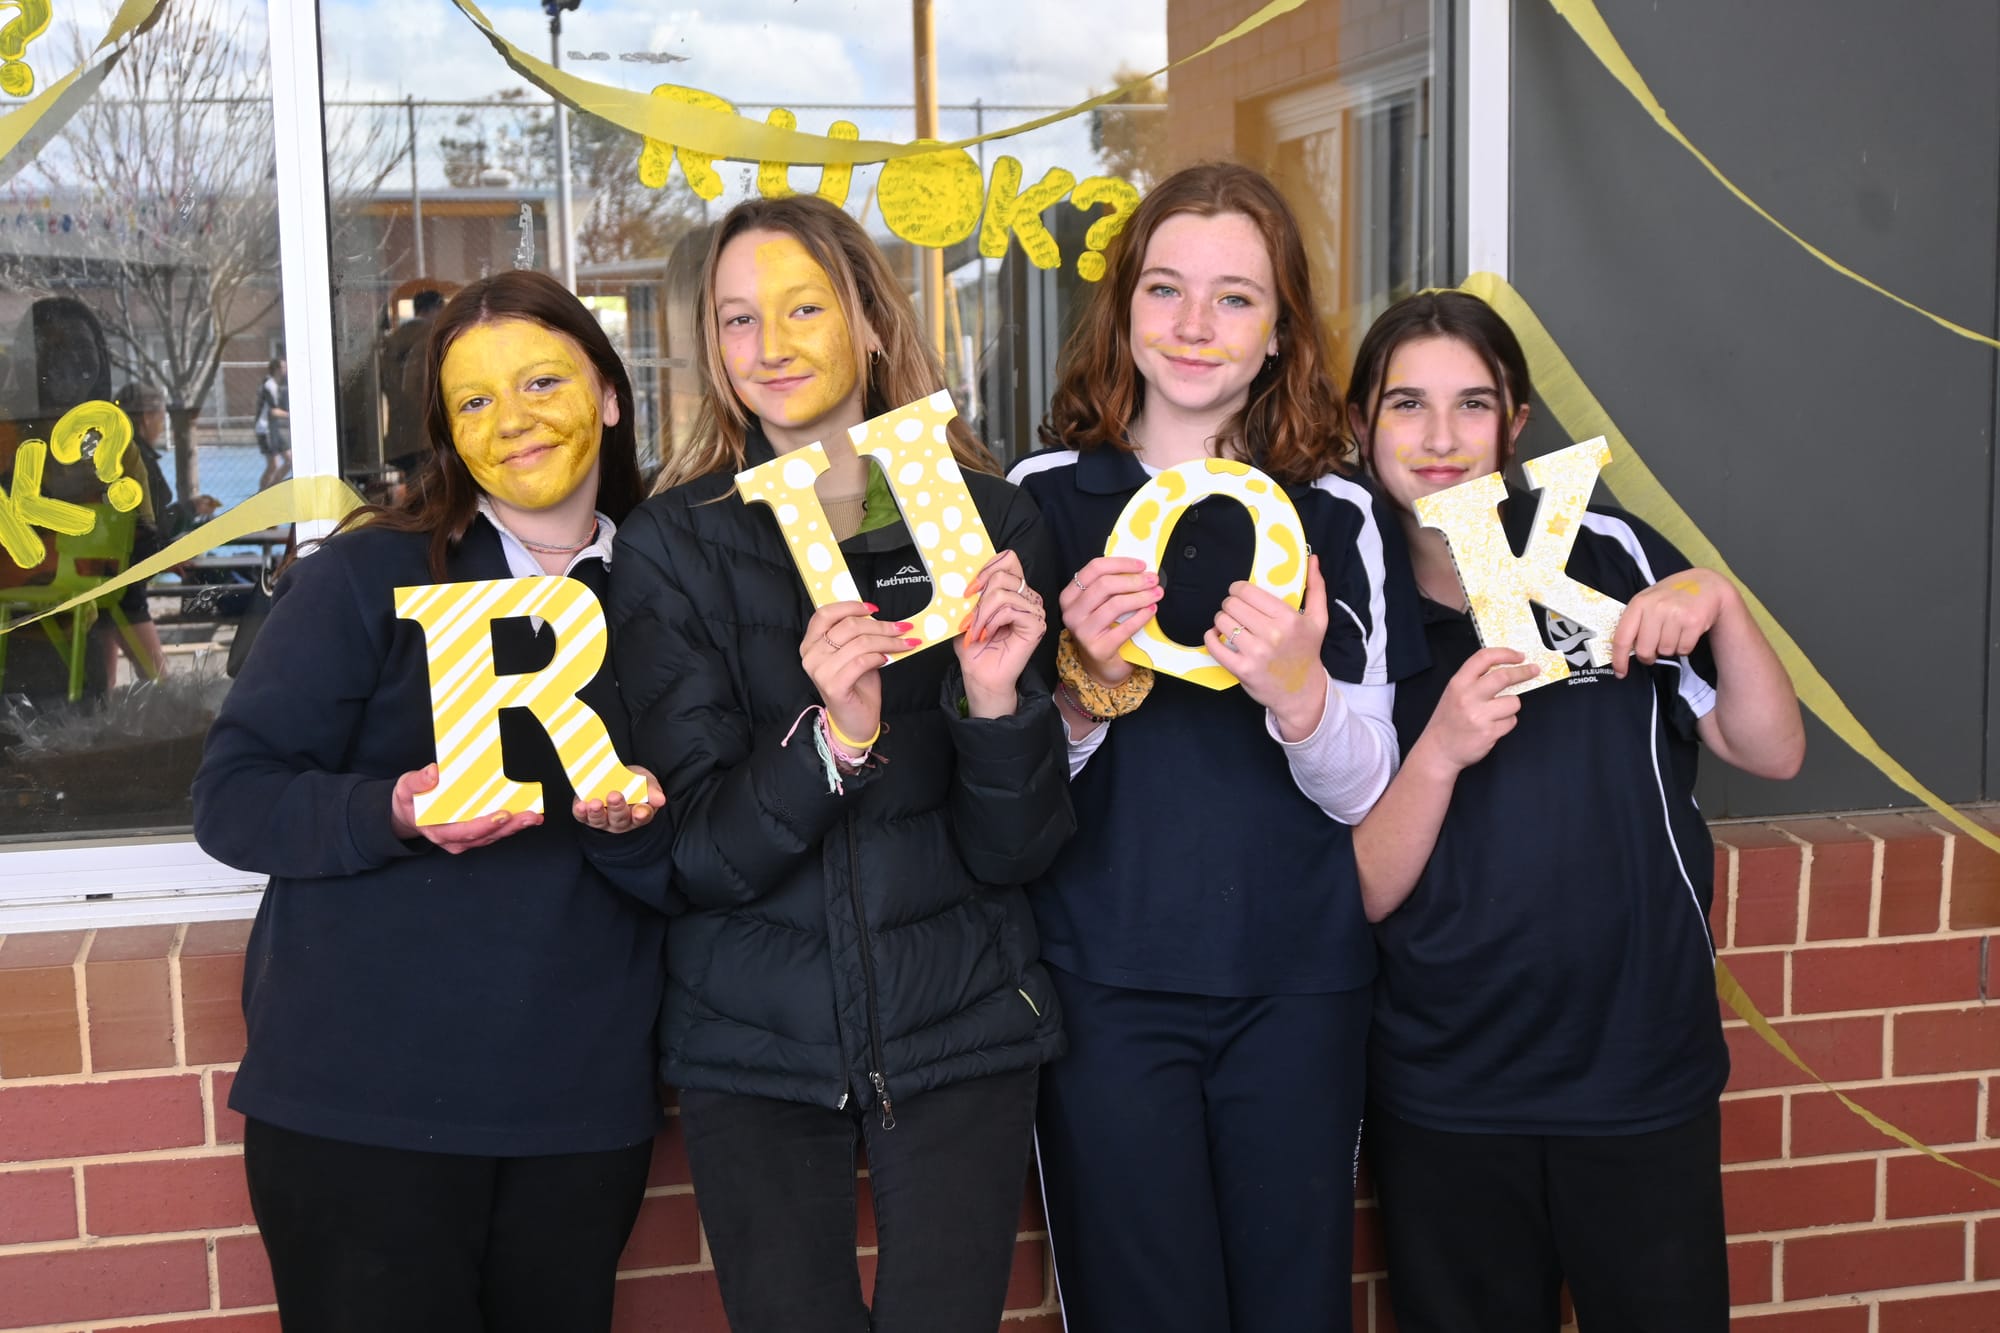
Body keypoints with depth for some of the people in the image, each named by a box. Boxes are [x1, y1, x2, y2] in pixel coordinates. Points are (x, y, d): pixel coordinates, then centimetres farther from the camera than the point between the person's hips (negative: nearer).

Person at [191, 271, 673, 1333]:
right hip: (363, 1102, -3)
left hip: (584, 1108, 3)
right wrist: (393, 814, -21)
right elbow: (230, 796, -4)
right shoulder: (368, 575, 0)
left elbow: (699, 879, 7)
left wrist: (634, 828, -15)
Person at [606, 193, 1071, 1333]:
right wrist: (833, 738, -28)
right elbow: (696, 854, -11)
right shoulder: (672, 545, -4)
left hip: (960, 1029, 0)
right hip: (751, 1044, 0)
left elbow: (1015, 852, -4)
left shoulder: (986, 516, -4)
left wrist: (996, 702, -23)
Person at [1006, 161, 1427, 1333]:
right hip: (1103, 984, -1)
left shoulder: (1340, 515, 3)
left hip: (1298, 984, 2)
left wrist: (1299, 691, -20)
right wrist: (1084, 683, -19)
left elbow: (1367, 791, 0)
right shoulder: (1041, 499, 0)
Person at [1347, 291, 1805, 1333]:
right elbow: (1362, 894, -7)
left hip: (1643, 1067, 1)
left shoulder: (1608, 556, -2)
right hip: (1444, 1099, 0)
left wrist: (1720, 604, -16)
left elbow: (1772, 754, 0)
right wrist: (1442, 750, -23)